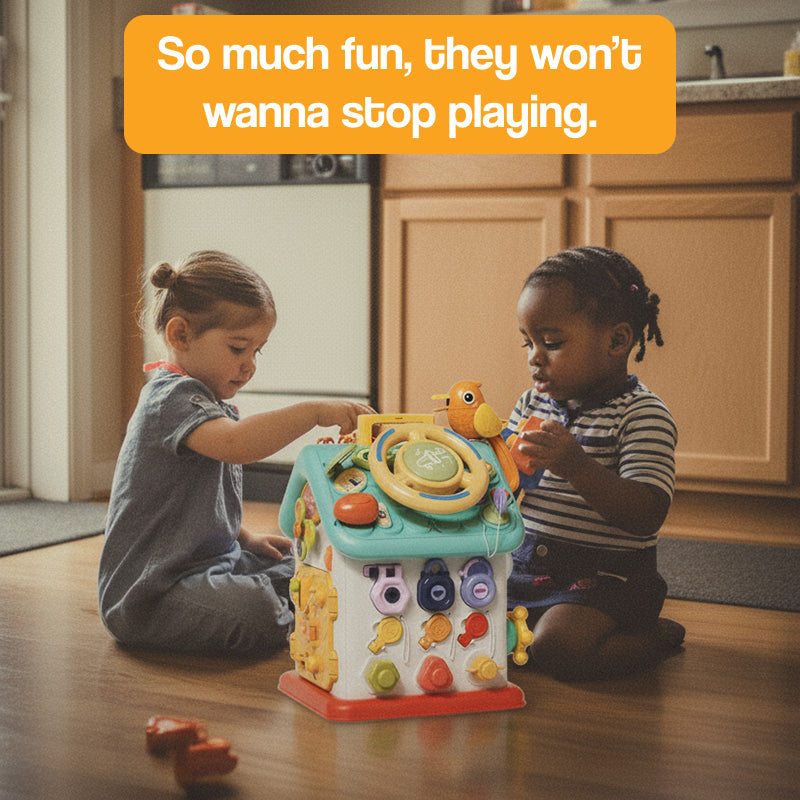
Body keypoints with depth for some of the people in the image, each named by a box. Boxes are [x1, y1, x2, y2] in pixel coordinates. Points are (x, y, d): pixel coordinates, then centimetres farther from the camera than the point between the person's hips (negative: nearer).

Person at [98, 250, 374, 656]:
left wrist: (245, 537, 17)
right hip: (151, 589, -10)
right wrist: (315, 411, -43)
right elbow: (236, 444, -41)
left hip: (212, 561, 10)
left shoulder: (210, 403, 16)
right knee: (256, 612, -30)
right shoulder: (172, 398, -19)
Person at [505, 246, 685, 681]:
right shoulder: (532, 404, 9)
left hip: (604, 575, -6)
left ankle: (657, 635, 1)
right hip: (524, 563, 6)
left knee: (556, 648, -30)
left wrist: (576, 467, -35)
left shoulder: (644, 416, -12)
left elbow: (646, 515, -23)